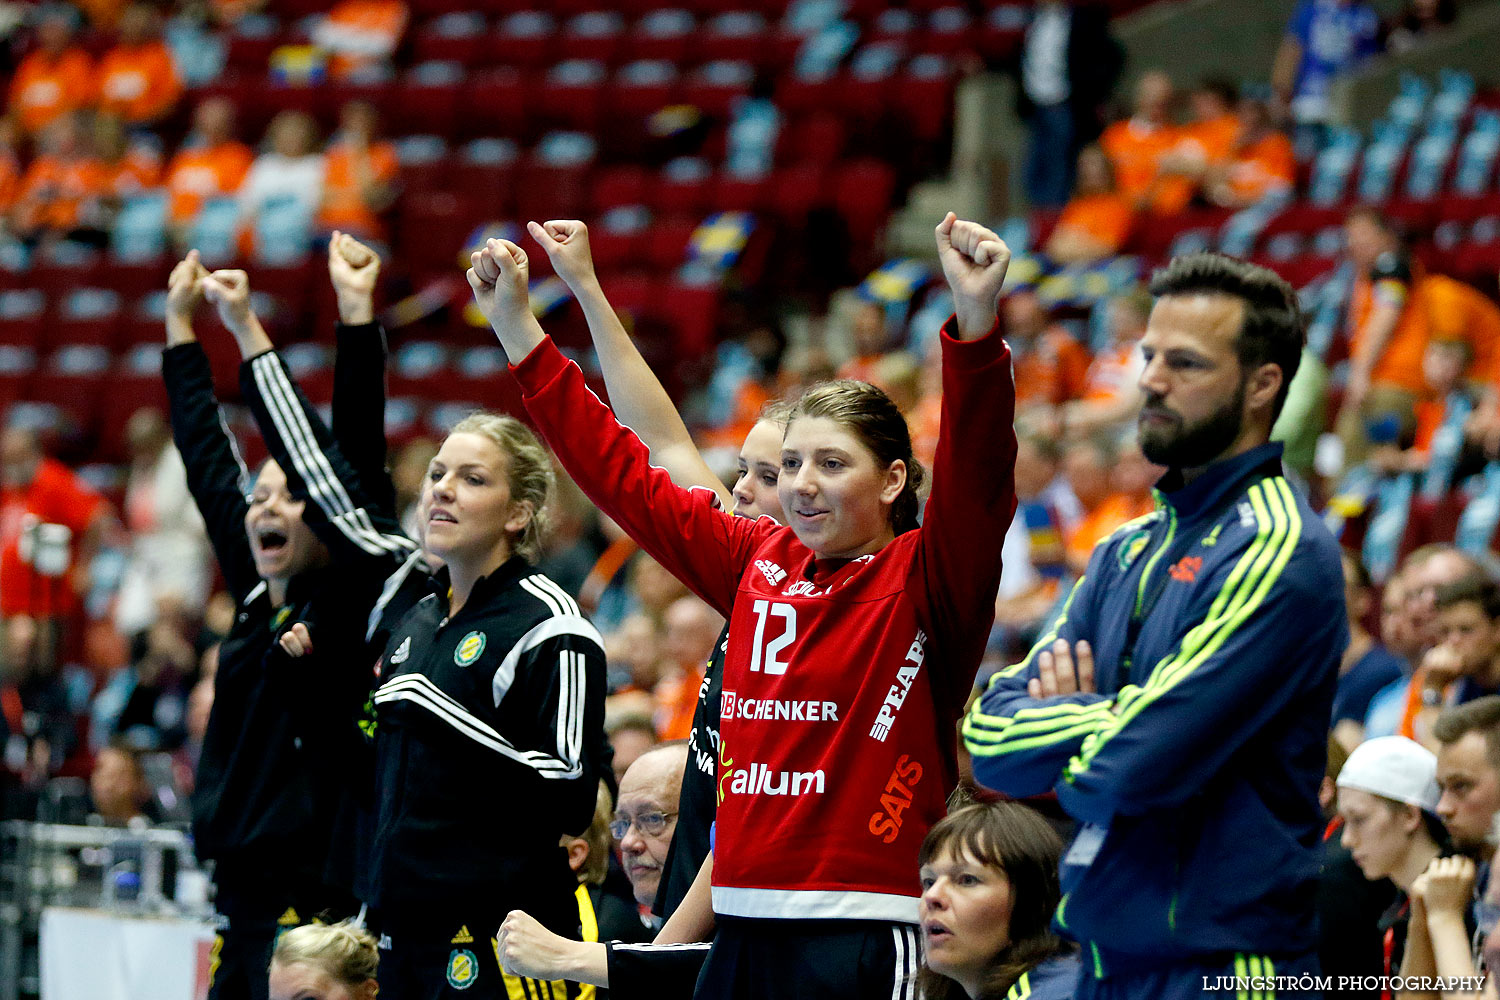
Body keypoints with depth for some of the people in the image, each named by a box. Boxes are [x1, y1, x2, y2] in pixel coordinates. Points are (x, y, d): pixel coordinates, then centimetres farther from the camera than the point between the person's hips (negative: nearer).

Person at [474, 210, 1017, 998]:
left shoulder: (924, 580, -2)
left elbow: (975, 479, -20)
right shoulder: (758, 564, 13)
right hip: (742, 930, 6)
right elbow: (625, 477, 20)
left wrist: (975, 323, -35)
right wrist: (517, 327, 20)